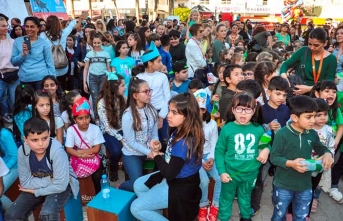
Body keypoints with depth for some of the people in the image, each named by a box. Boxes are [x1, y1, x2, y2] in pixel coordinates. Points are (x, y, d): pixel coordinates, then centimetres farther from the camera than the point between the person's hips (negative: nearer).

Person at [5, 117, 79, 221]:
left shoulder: (57, 151, -31)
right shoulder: (22, 151, -18)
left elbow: (60, 185, -28)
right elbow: (25, 182, -11)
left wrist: (36, 191, -17)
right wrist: (49, 180, -22)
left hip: (59, 187, -4)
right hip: (36, 186, 5)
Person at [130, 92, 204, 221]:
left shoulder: (184, 143, -33)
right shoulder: (179, 131, -4)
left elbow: (169, 173, -27)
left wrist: (156, 154, -12)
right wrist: (159, 149, -12)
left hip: (180, 187, -9)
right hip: (175, 177, 9)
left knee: (136, 208, -3)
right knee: (138, 185, 20)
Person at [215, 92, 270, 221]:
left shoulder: (258, 129, -7)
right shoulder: (227, 129, -16)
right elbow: (219, 151, -9)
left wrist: (266, 150, -11)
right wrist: (222, 171, -12)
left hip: (251, 173, 3)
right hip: (231, 172, -3)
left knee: (246, 198, 27)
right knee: (226, 198, 17)